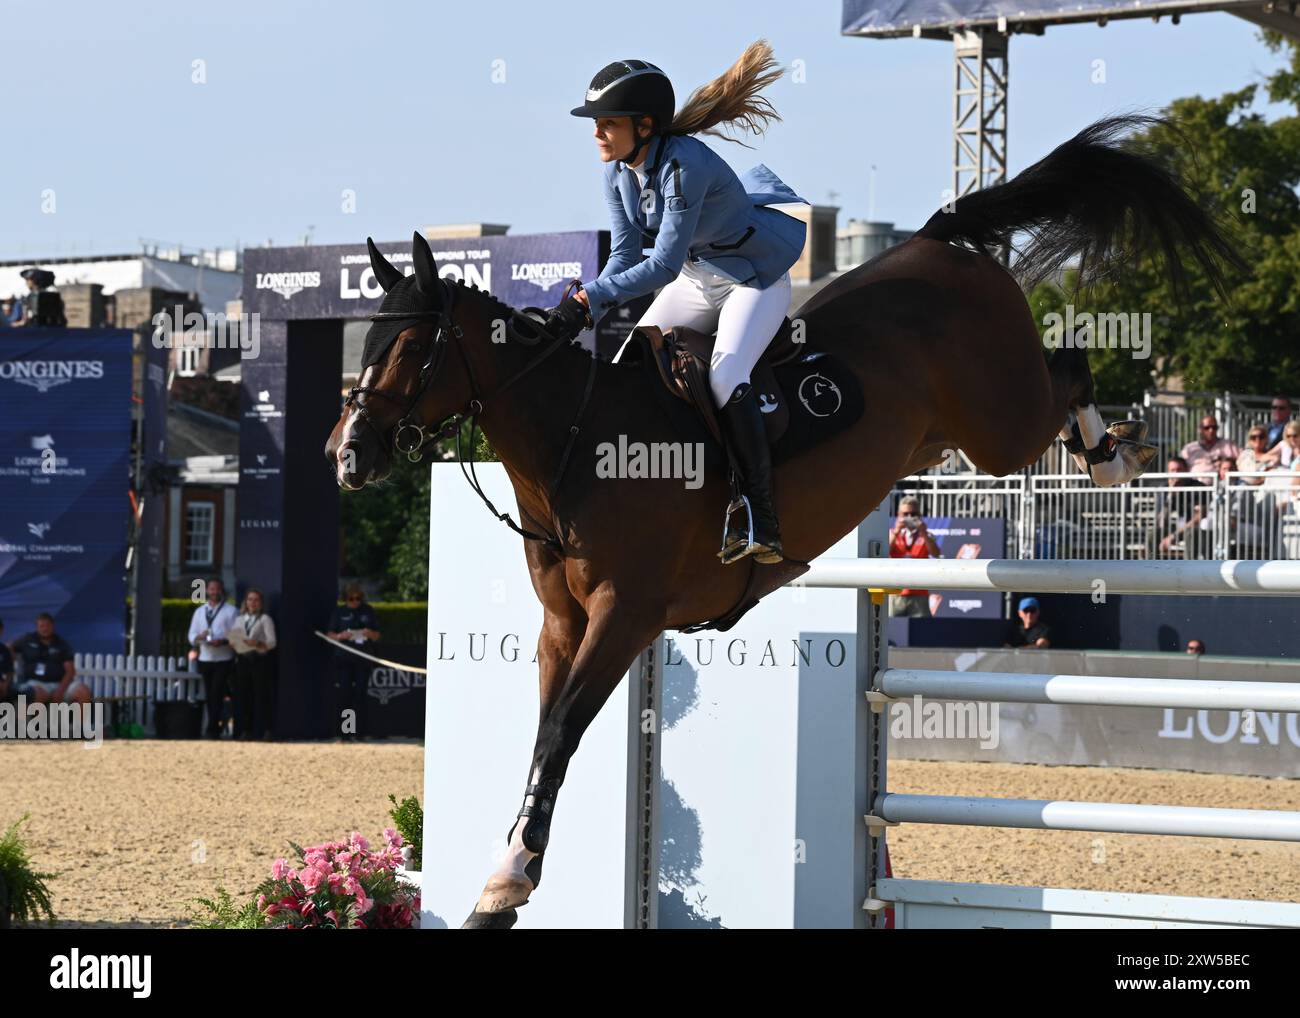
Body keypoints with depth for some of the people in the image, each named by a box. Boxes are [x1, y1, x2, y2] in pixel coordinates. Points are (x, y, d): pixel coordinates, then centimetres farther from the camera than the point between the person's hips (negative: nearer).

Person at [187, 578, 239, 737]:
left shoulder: (230, 611, 2)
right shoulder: (200, 611, 16)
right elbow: (192, 637, 13)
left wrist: (223, 641, -22)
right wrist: (200, 637, -10)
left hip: (223, 659, -5)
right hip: (205, 658, 5)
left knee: (217, 695, -12)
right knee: (209, 697, 6)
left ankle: (213, 730, -12)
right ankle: (214, 730, 11)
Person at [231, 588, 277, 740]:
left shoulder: (265, 619, 2)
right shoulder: (239, 619, 17)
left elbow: (272, 642, -9)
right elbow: (233, 638, 12)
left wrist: (258, 644, -26)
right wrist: (233, 644, -11)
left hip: (260, 660, -4)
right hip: (243, 660, 4)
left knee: (261, 696, -5)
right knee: (242, 696, 3)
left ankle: (262, 731, -3)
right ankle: (244, 730, 9)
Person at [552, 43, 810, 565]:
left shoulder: (684, 166, -33)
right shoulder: (618, 174, -8)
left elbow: (665, 264, -33)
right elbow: (625, 257, -8)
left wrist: (591, 296, -36)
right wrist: (582, 311, -24)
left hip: (756, 277, -9)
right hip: (698, 279, 9)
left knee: (725, 377, -28)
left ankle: (759, 520, -28)